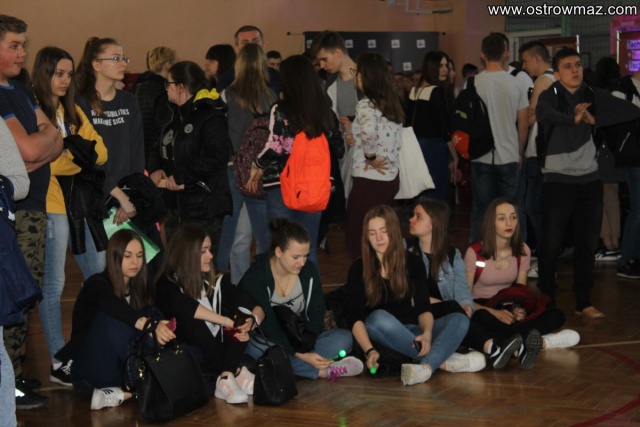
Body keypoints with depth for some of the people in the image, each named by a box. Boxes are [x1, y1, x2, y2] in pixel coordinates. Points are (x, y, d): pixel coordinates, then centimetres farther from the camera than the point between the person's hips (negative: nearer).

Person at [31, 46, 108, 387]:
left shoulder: (73, 112, 16)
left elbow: (100, 151, 9)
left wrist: (86, 153, -12)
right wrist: (74, 157, -23)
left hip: (81, 202, 8)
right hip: (51, 205, -8)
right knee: (53, 285, -1)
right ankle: (58, 363, 6)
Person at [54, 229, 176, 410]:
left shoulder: (140, 287, 6)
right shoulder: (97, 285, -14)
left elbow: (153, 315, -10)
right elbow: (116, 309, -36)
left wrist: (161, 328, -35)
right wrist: (148, 325, -54)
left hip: (121, 365, 6)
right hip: (88, 370, -6)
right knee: (113, 318, -31)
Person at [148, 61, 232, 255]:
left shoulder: (211, 117, -13)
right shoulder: (176, 117, 17)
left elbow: (217, 157, -24)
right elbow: (160, 149, 22)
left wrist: (181, 177, -20)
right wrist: (156, 169, -1)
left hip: (203, 209, -9)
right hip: (174, 207, 9)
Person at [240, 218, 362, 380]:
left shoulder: (309, 271, -1)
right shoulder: (255, 278, -18)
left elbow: (316, 316, -2)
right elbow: (268, 326, -24)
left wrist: (304, 348, -21)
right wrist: (300, 356, -33)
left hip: (300, 341, 5)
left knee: (343, 338, -17)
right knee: (259, 349, -41)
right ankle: (324, 370, -33)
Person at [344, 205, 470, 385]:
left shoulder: (413, 263, 5)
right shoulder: (359, 269, -3)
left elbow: (423, 309, -2)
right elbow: (355, 318, -12)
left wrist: (427, 333, -25)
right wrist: (369, 350, -29)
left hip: (410, 332, 3)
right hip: (380, 334, -3)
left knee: (460, 319, -21)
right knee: (379, 317, -37)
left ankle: (426, 366, -50)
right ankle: (442, 361, -31)